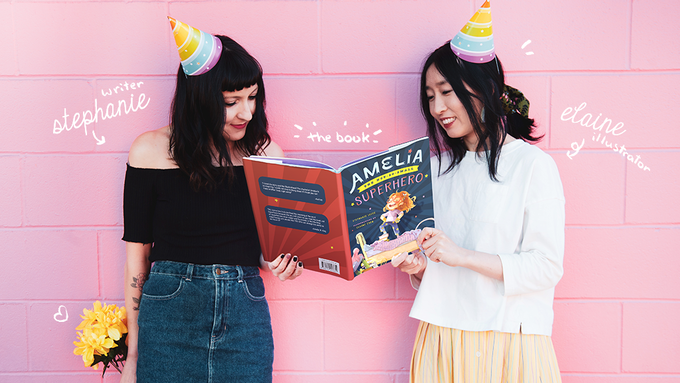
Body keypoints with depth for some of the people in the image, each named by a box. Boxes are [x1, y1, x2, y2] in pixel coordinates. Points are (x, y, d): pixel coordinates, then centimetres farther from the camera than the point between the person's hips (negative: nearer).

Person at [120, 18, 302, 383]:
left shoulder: (265, 151, 2)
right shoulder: (151, 151, -5)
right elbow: (137, 253, -1)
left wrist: (278, 264, -11)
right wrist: (132, 354, 1)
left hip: (246, 318, 2)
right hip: (168, 316, -1)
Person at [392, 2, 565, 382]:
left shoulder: (533, 164, -7)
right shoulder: (437, 167, 11)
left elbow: (547, 266, -12)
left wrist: (463, 255, -20)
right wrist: (417, 266, -5)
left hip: (508, 342, -4)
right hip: (441, 336, 5)